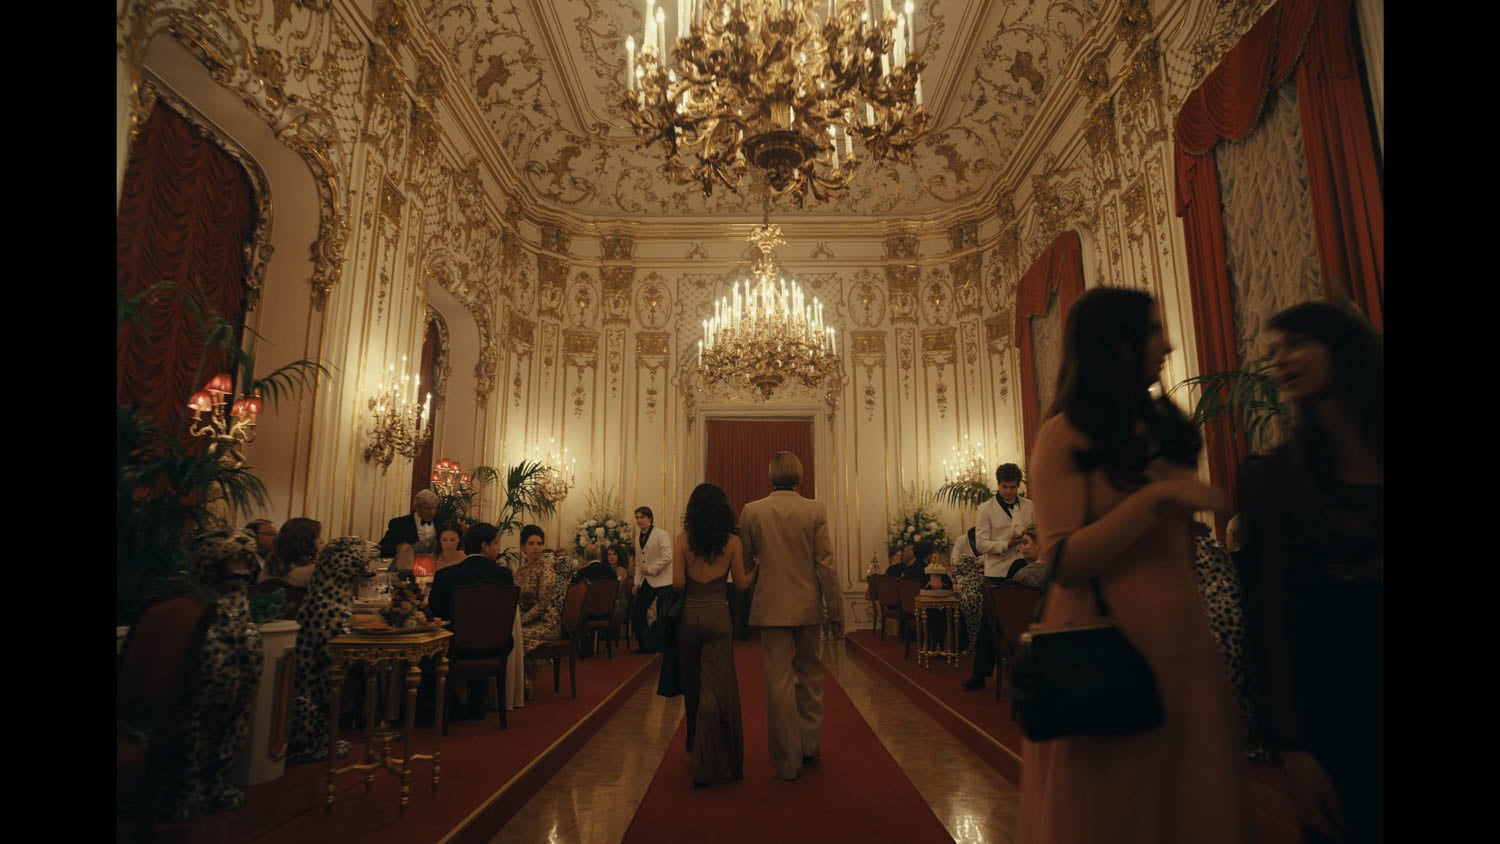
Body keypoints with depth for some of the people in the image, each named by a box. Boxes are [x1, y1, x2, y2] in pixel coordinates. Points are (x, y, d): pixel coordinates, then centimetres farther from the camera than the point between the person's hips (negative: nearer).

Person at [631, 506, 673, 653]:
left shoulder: (661, 534, -10)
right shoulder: (639, 539, 12)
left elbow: (667, 557, -20)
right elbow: (639, 562, 16)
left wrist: (651, 569, -18)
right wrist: (637, 582, 8)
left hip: (661, 581, -7)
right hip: (646, 581, 7)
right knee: (638, 613, 6)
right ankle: (643, 645, 21)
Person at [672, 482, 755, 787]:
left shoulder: (682, 540, -4)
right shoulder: (732, 541, -4)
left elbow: (678, 584, -8)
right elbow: (742, 583, -1)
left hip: (689, 615, 2)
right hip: (718, 616, -1)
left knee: (693, 685, 18)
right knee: (715, 688, 0)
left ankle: (697, 747, 36)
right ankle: (706, 764, -4)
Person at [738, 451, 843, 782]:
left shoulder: (752, 510, -6)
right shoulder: (815, 510, -8)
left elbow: (743, 559, 3)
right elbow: (826, 563, -8)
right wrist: (836, 611, -1)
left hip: (771, 606, -1)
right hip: (807, 605, 1)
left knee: (779, 680, 7)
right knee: (809, 674, 20)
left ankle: (788, 761, 16)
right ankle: (810, 744, 30)